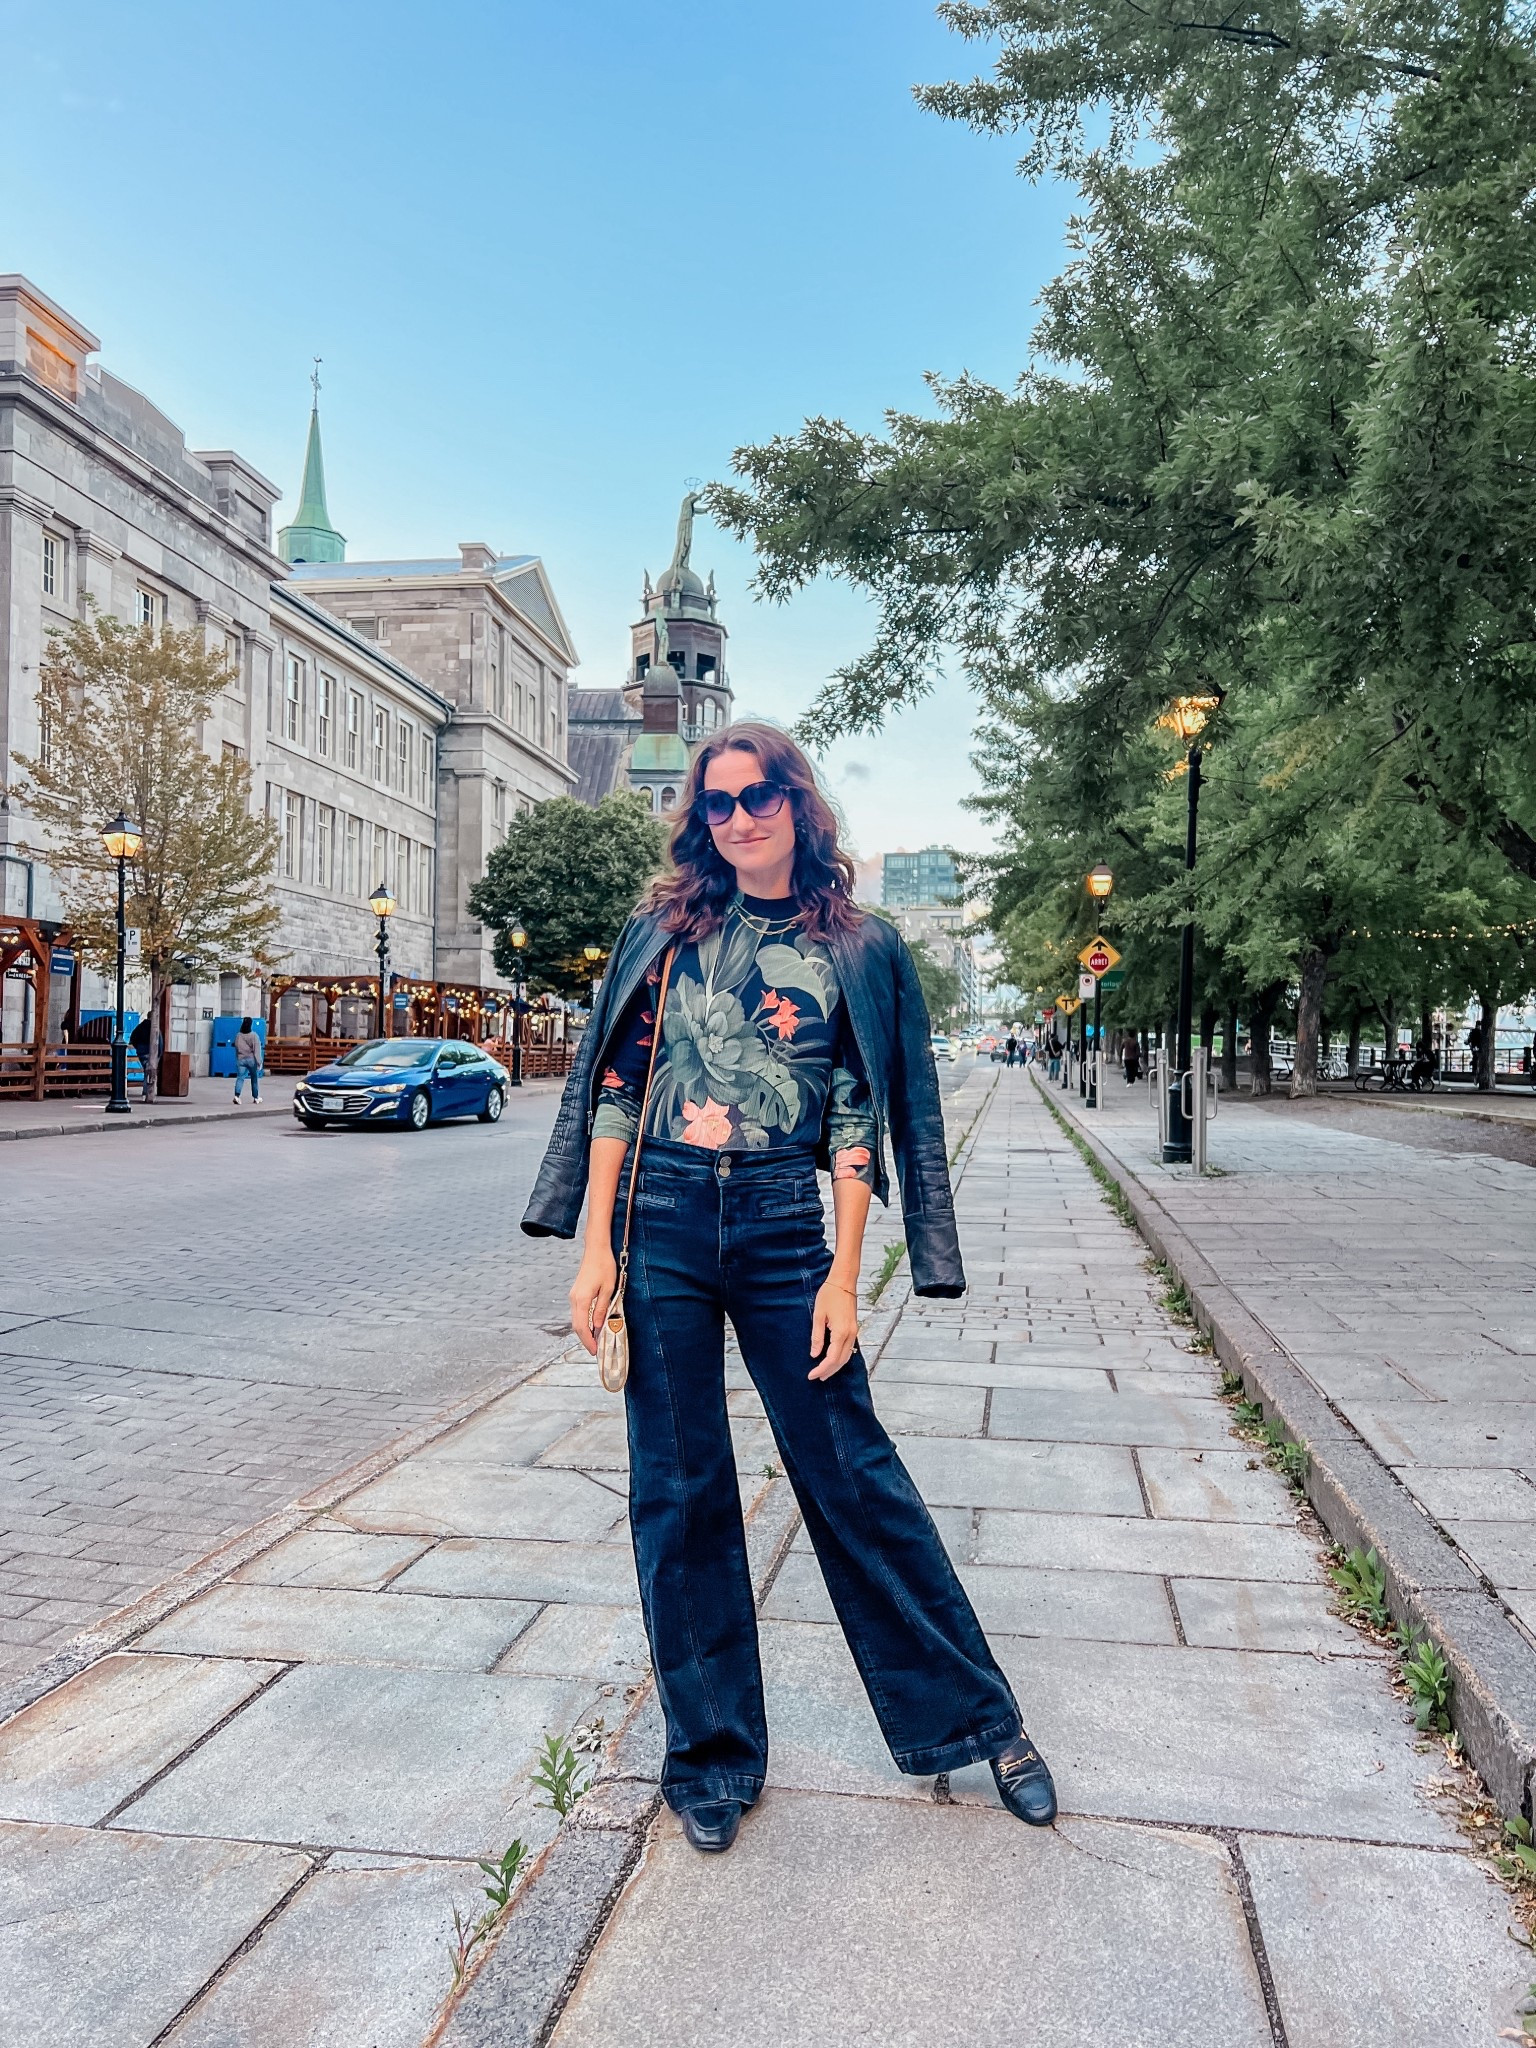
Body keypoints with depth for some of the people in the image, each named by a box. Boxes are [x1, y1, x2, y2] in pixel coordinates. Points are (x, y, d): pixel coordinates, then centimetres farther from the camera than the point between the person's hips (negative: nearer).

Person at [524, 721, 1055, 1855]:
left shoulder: (859, 947, 4)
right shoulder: (665, 929, 7)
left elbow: (859, 1123, 1)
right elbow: (615, 1090, 5)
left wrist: (843, 1278, -4)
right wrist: (597, 1249, -2)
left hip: (782, 1228, -1)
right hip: (659, 1221, 2)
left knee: (852, 1475, 4)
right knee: (679, 1488, 8)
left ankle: (976, 1716, 24)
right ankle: (711, 1750, 26)